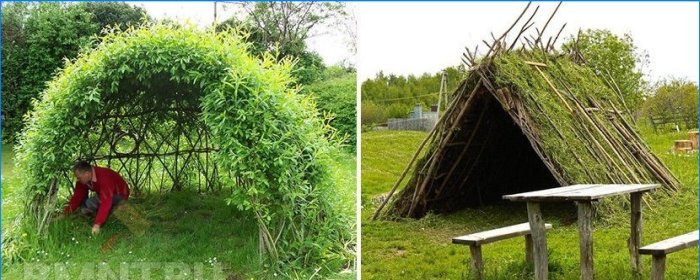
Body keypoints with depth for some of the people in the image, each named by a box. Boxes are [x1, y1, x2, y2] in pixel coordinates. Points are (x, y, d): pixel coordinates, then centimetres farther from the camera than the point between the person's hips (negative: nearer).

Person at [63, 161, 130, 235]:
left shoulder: (104, 178, -35)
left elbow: (106, 202, -41)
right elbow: (78, 195, -6)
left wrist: (97, 224, -45)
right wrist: (70, 207, -24)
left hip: (120, 195, -8)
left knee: (89, 204, -26)